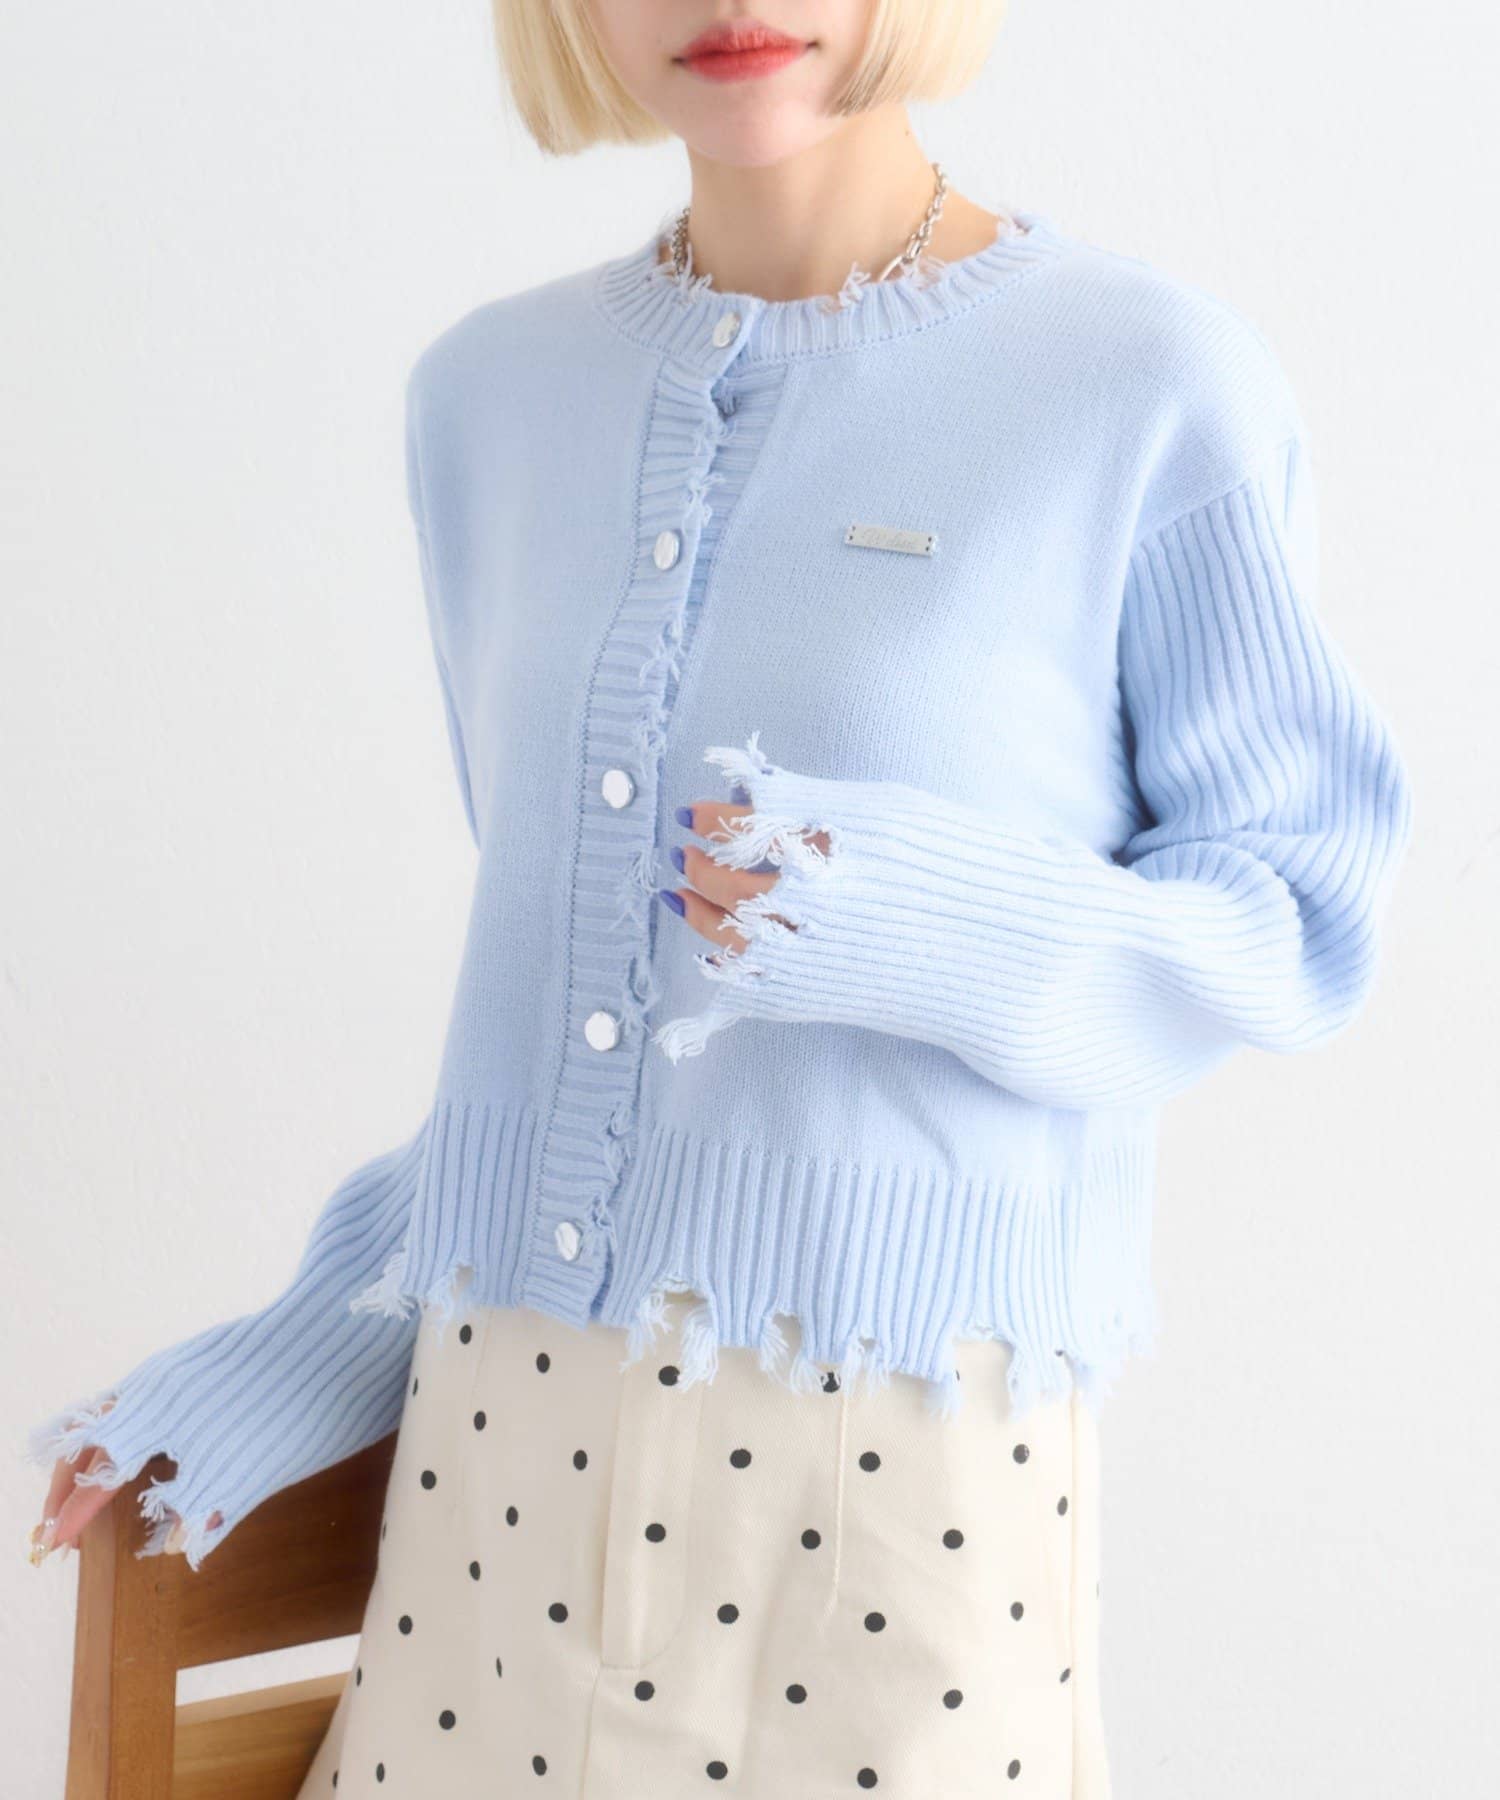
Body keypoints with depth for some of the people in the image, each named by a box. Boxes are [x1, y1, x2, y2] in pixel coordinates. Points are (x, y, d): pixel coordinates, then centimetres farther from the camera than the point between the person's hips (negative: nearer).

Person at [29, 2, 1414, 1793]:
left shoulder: (1154, 387, -9)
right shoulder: (495, 395, 6)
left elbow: (1296, 929, -4)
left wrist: (944, 929, -22)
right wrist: (348, 1316, 10)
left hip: (900, 1461, -4)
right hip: (505, 1434, 4)